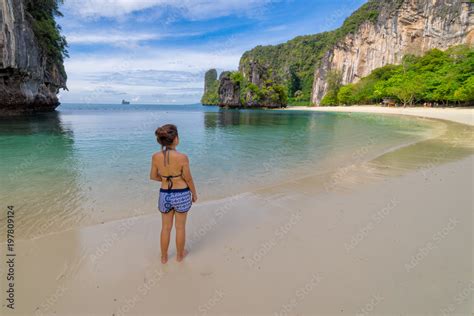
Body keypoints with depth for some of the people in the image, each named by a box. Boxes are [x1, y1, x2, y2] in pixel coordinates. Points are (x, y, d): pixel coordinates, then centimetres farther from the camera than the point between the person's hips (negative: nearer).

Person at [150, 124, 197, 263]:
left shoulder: (156, 156, -12)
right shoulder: (182, 157, -23)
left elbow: (153, 176, 2)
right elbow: (189, 179, -12)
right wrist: (194, 194, 5)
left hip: (165, 195, 3)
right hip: (182, 195, -3)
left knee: (166, 227, 22)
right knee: (180, 227, 19)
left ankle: (164, 257, 40)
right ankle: (179, 255, 39)